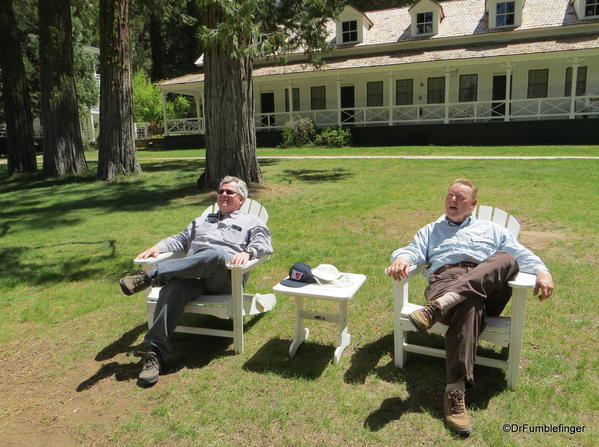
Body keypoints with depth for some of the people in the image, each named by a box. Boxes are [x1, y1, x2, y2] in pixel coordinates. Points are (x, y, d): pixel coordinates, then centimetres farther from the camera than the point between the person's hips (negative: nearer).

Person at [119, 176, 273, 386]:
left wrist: (246, 252, -18)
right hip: (191, 274, 4)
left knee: (216, 254, -40)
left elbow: (263, 243, 5)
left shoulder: (251, 223, 24)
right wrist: (158, 247, 10)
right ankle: (156, 352, -35)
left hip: (224, 277, -3)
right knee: (173, 288, -32)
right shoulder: (201, 221, 41)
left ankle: (149, 277, -39)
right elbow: (181, 238, 31)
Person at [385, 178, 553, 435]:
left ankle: (439, 307, -49)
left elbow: (521, 254, 20)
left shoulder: (491, 230, 33)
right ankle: (455, 394, -45)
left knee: (507, 259, -33)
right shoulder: (430, 231, 33)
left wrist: (543, 272, -2)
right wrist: (401, 259, -12)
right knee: (470, 305, -39)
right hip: (445, 280, -1)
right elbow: (414, 250, 14)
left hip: (488, 284, 2)